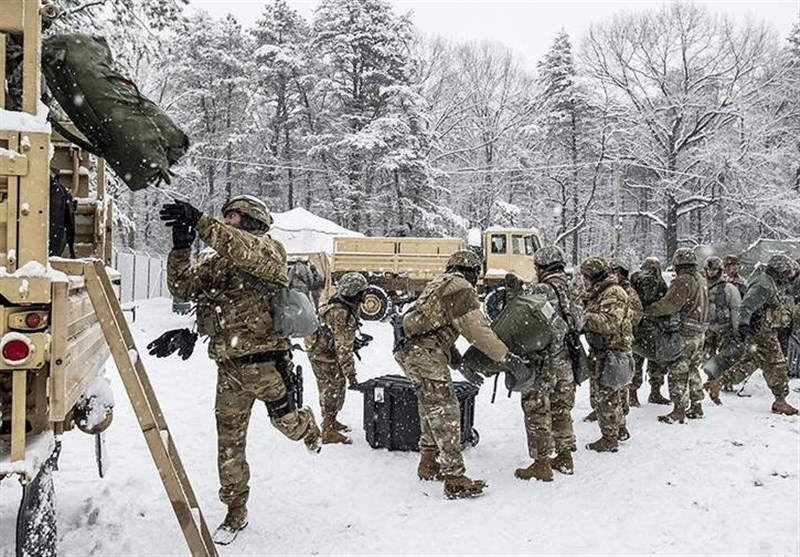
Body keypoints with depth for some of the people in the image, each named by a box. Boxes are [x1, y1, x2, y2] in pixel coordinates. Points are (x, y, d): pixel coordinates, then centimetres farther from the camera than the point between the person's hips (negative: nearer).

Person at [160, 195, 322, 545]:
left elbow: (243, 251, -27)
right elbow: (182, 287, 13)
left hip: (264, 362, -6)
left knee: (286, 422, 8)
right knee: (229, 442, 10)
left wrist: (200, 222, -30)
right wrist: (181, 246, 1)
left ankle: (308, 427, 45)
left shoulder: (269, 250, -5)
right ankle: (235, 512, 24)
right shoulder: (217, 264, 17)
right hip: (229, 367, 6)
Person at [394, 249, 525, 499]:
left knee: (432, 409, 20)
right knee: (445, 412, -8)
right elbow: (477, 330, -14)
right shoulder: (461, 288, -7)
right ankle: (455, 480, -6)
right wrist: (506, 356, -10)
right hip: (425, 353, -10)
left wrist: (458, 361, 25)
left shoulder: (438, 285, 24)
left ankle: (428, 464, 31)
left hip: (410, 350, 10)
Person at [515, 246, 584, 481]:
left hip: (544, 360, -8)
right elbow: (579, 323, 13)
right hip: (566, 358, 9)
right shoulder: (571, 290, 11)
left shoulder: (542, 290, -14)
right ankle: (565, 457, 27)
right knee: (561, 409, 18)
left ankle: (542, 463, 3)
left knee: (537, 410, 0)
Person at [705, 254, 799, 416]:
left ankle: (716, 382, 10)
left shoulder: (766, 283, 17)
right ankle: (780, 402, 10)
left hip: (756, 335, 10)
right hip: (762, 335, -10)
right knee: (777, 366, 0)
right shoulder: (765, 286, -17)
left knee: (748, 364, 13)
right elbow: (747, 305, -30)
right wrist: (743, 323, -41)